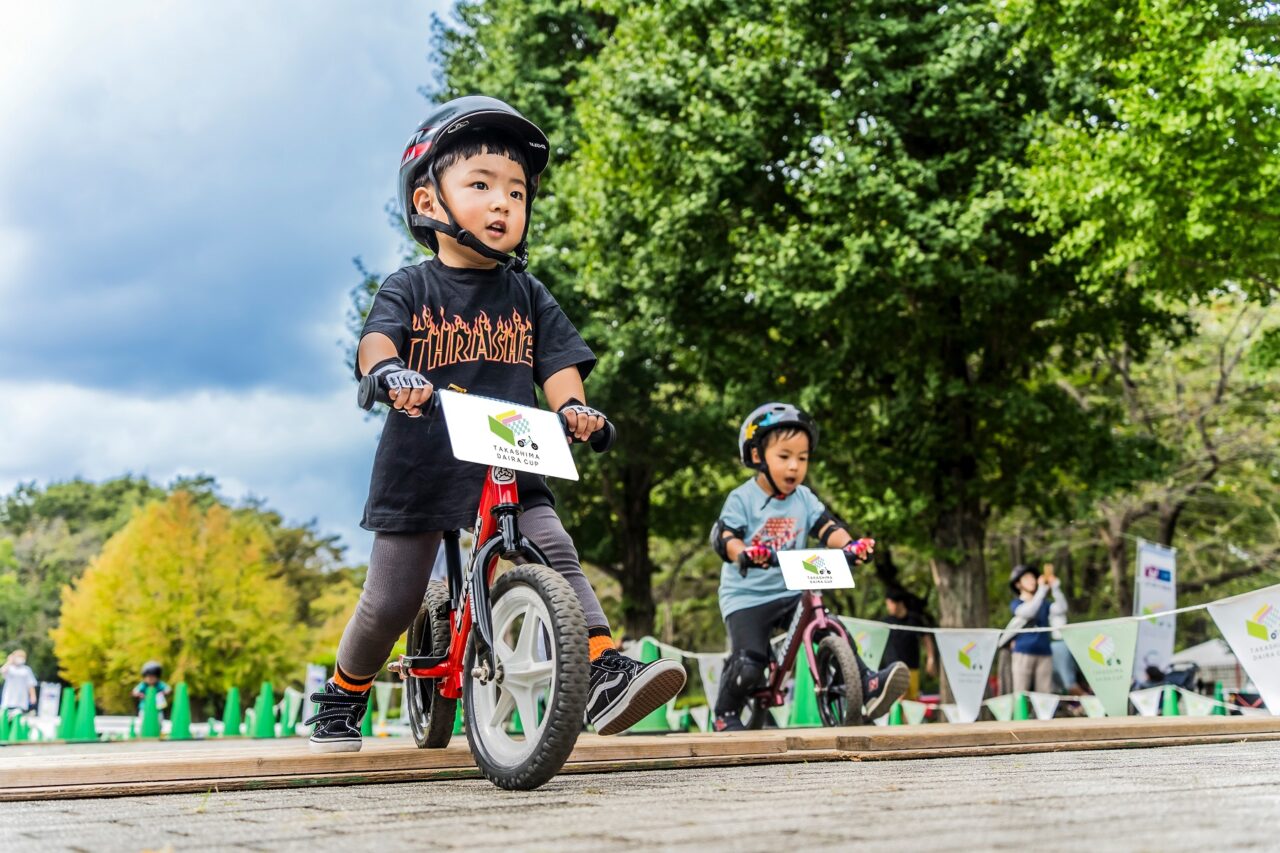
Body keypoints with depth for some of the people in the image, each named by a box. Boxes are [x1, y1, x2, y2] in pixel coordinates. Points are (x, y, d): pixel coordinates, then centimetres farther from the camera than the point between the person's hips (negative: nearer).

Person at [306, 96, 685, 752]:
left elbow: (556, 359, 0)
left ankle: (605, 675, -22)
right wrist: (389, 371, -43)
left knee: (557, 557, -19)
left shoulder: (527, 296, 9)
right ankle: (341, 699, 26)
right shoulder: (412, 289, -1)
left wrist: (572, 406, -23)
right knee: (390, 602, 3)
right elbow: (376, 336, -18)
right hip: (419, 472, -2)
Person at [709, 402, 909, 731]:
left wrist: (849, 544, -29)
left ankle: (868, 686, -17)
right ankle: (726, 714, 6)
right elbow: (723, 535, -19)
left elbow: (827, 526, -7)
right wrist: (743, 553, -42)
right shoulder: (742, 498, -8)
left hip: (790, 592, 4)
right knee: (749, 663, -17)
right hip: (746, 596, -4)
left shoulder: (804, 499, 6)